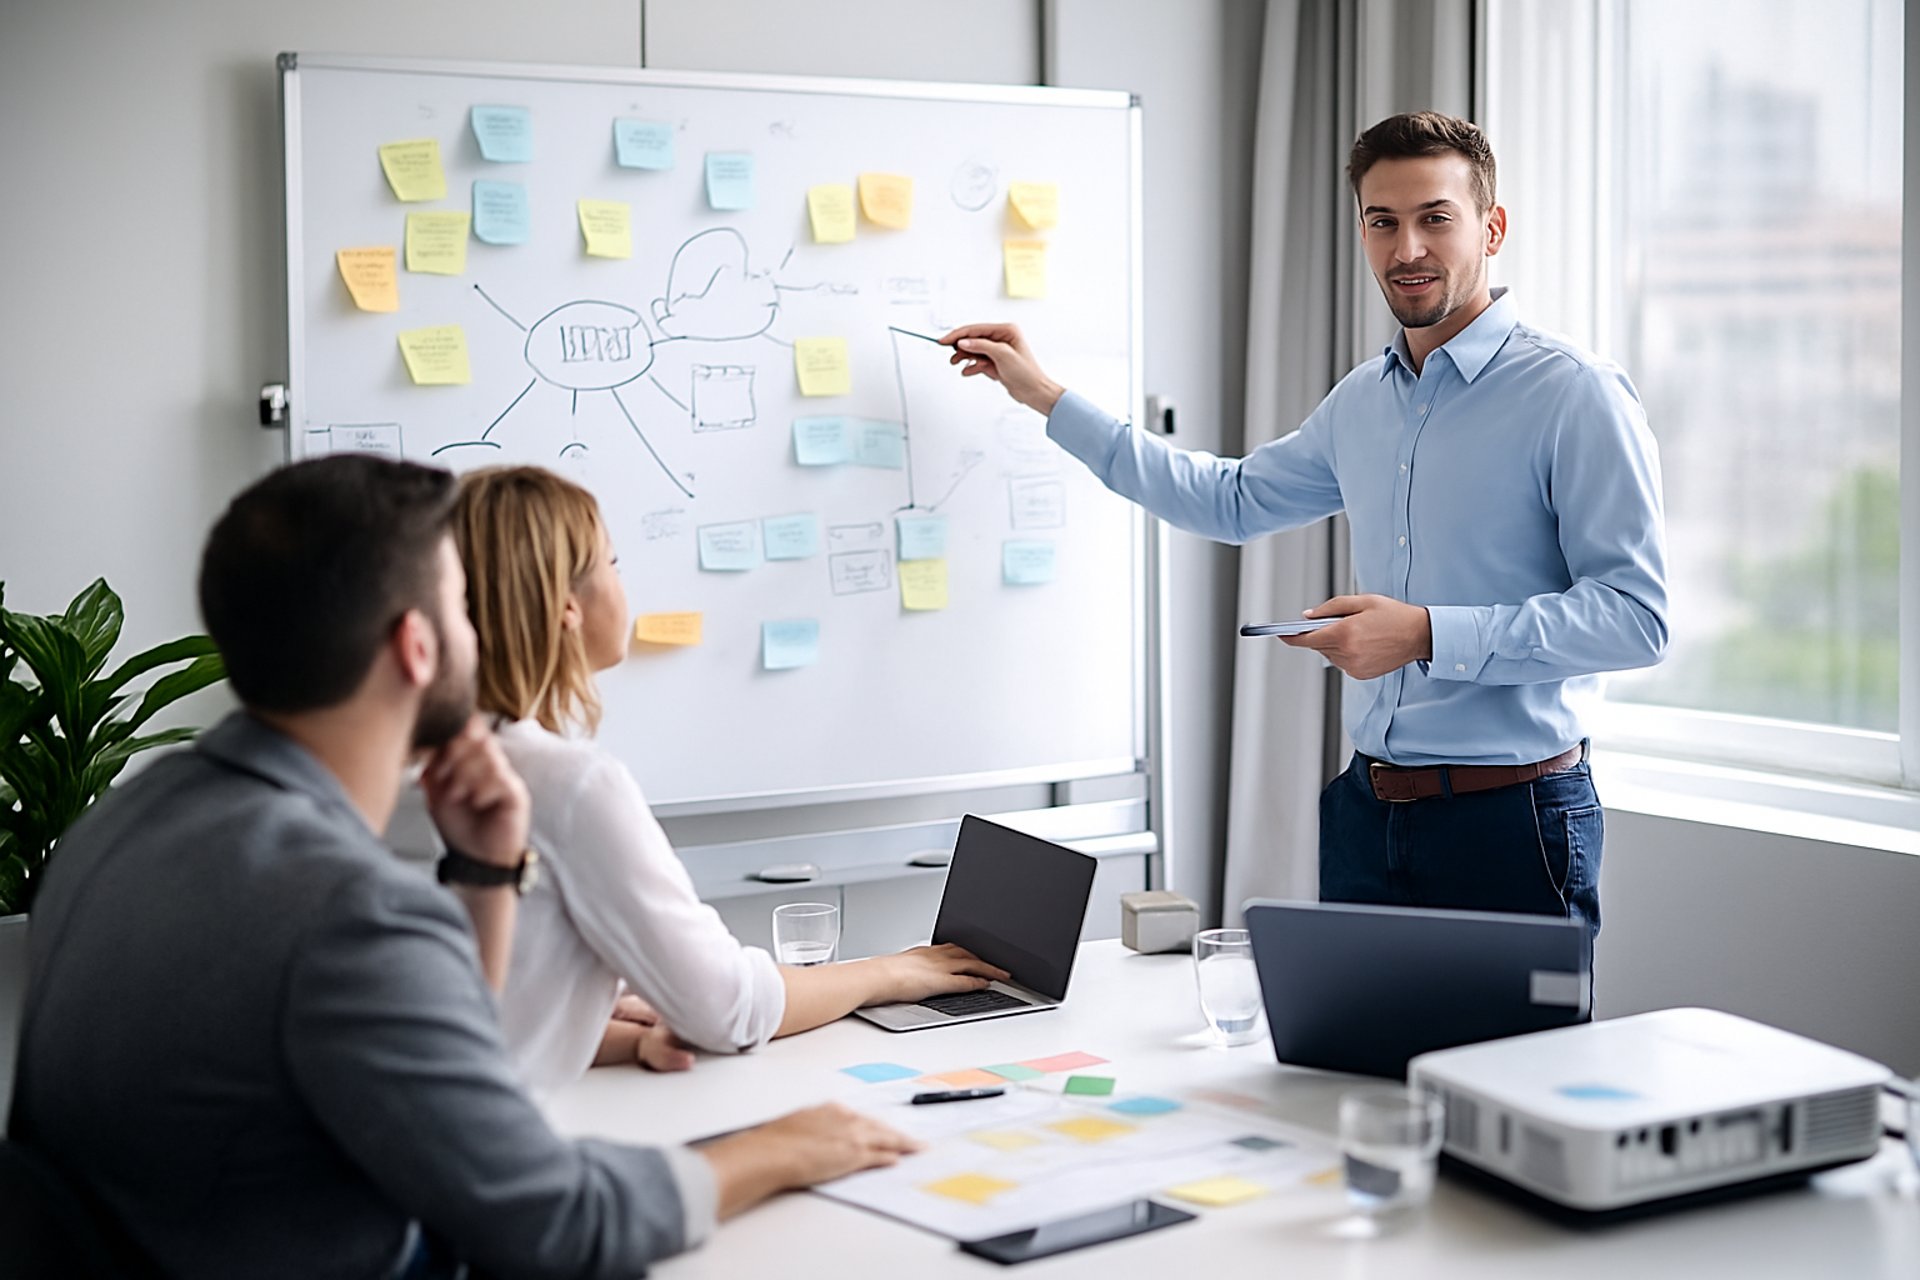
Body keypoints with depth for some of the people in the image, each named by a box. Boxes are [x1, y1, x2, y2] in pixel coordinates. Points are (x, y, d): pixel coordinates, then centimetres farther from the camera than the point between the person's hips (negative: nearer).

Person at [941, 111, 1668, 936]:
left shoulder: (1575, 395, -11)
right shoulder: (1361, 402, 12)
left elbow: (1635, 615, -16)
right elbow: (1232, 500, 28)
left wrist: (1428, 634, -22)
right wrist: (1046, 397, 27)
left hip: (1509, 818, -6)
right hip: (1368, 808, 7)